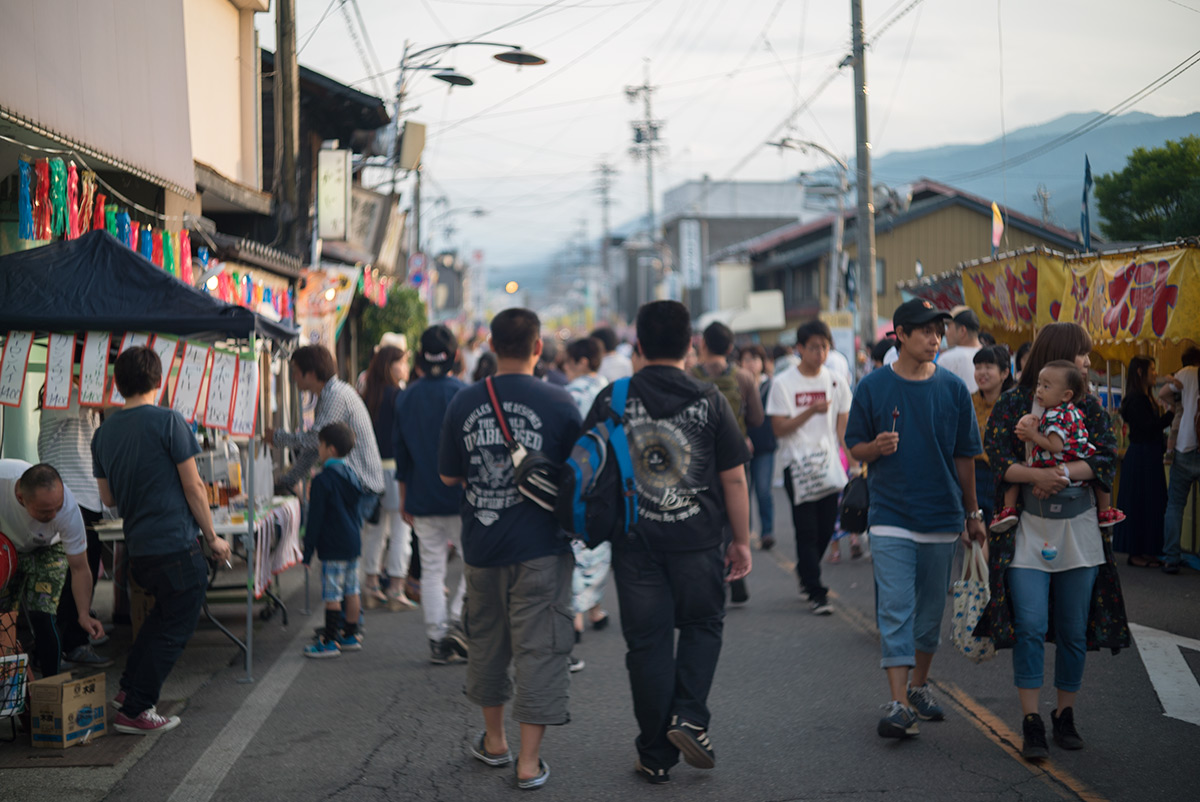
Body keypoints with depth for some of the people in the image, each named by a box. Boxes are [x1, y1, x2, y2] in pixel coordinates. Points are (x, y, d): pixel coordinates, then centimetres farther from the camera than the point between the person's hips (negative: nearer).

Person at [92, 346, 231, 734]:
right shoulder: (168, 421, -12)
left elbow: (108, 498, 15)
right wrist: (212, 537, 0)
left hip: (139, 547, 7)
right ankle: (135, 711, 6)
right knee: (175, 628, 4)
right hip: (177, 543, -7)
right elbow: (193, 486, -10)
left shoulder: (104, 432, 7)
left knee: (163, 612, 26)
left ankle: (129, 689, 26)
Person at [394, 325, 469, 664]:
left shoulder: (406, 397, 5)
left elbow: (400, 451, 10)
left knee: (431, 569, 9)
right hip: (459, 496, -4)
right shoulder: (462, 393, -10)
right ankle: (457, 622, -5)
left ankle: (437, 640, 9)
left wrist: (404, 499, 18)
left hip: (422, 498, 4)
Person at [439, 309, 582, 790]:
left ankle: (494, 740, 33)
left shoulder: (464, 403, -3)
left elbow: (448, 475, 7)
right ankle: (529, 762, 3)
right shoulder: (558, 403, -10)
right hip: (540, 549, -3)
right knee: (539, 647, 3)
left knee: (486, 641, 19)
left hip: (481, 546, 3)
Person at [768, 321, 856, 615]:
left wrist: (854, 461, 0)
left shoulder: (836, 381, 7)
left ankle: (805, 574, 31)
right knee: (807, 530, -5)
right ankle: (816, 591, 0)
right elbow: (779, 428, -7)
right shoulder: (784, 383, -4)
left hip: (829, 466, 4)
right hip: (797, 466, -4)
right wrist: (810, 411, -18)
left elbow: (843, 427, 11)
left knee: (826, 528, 7)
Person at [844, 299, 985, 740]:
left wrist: (973, 513, 13)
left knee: (931, 609, 12)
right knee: (895, 610, -9)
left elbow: (964, 455, 10)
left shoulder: (953, 388, 3)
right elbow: (855, 448, 5)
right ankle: (899, 704, -12)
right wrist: (876, 448, -18)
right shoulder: (873, 386, -2)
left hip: (942, 515, 3)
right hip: (890, 516, -2)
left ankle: (919, 685, 29)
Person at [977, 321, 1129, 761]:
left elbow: (1107, 457, -3)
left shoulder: (1089, 405, 8)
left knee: (1074, 631, 7)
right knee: (1030, 627, -9)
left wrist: (1063, 472, -17)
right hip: (1027, 532, -3)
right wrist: (1035, 475, -23)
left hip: (1078, 533, 3)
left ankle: (1065, 716, 21)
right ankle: (1031, 725, -3)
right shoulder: (1013, 403, 0)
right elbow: (996, 458, -8)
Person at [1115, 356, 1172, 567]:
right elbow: (1149, 427, -21)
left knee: (1151, 504, 12)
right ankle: (1135, 554, 1)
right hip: (1141, 457, -10)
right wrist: (1171, 413, -16)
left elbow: (1153, 426, 15)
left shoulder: (1145, 397, 15)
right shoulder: (1136, 399, -15)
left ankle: (1144, 551, 17)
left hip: (1149, 457, 10)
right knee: (1139, 504, -4)